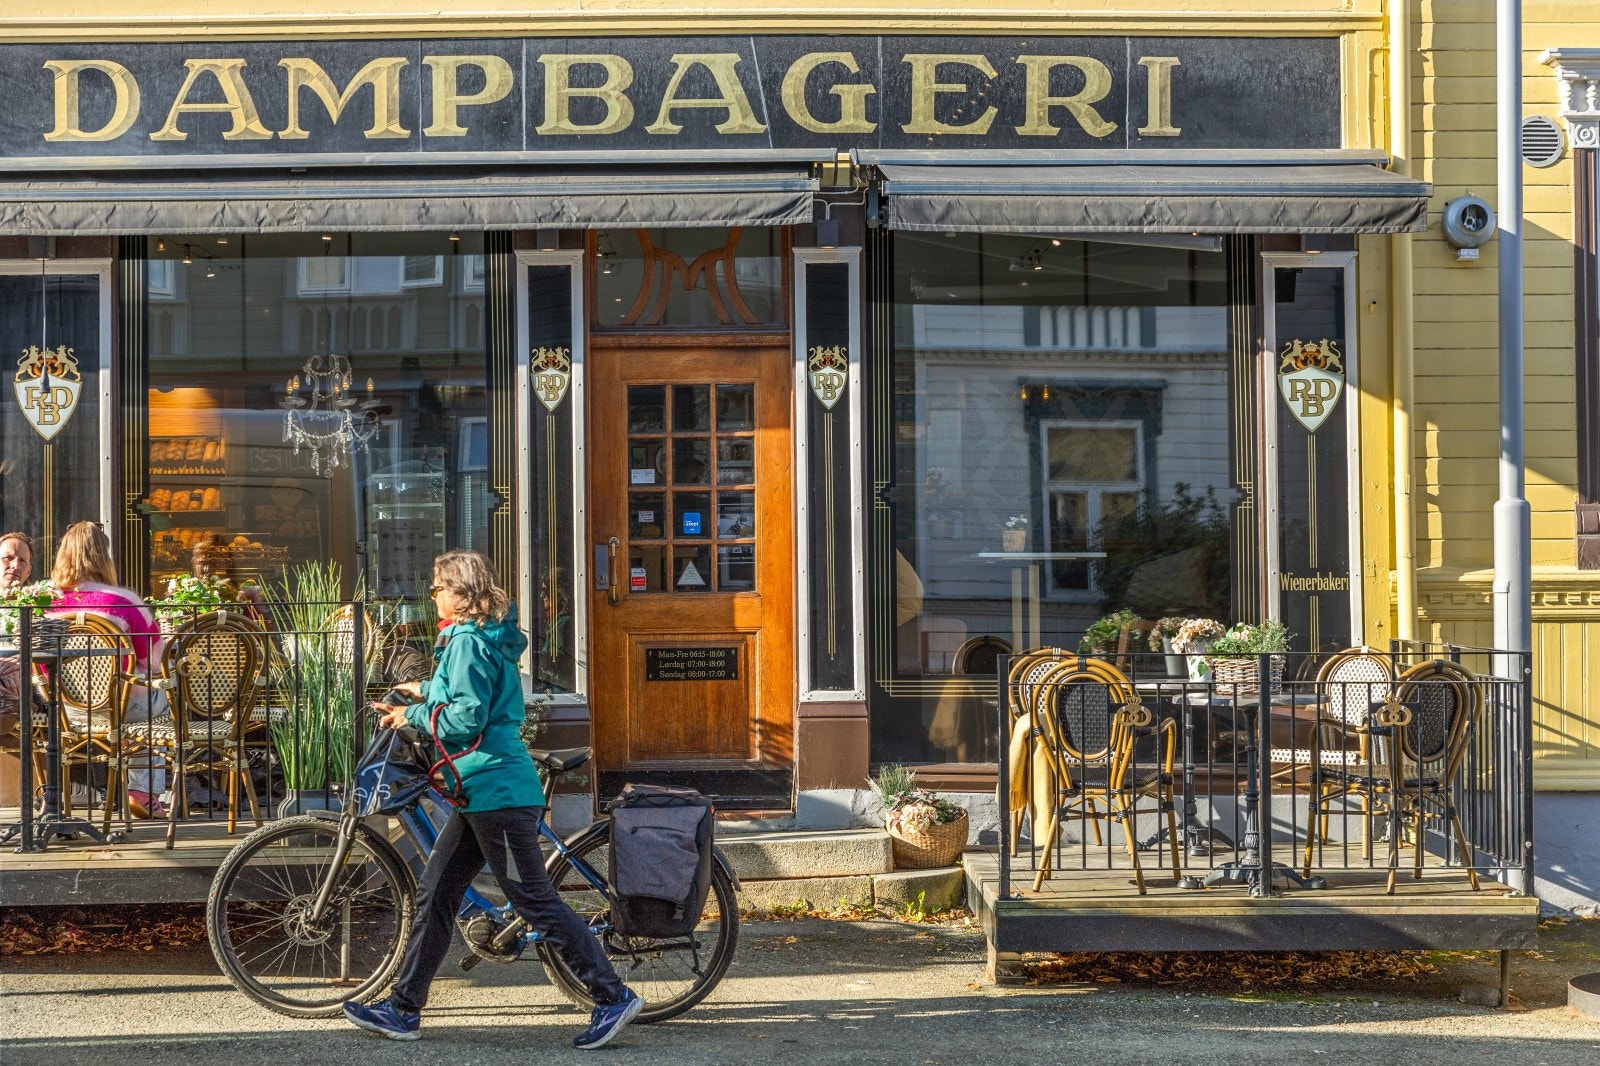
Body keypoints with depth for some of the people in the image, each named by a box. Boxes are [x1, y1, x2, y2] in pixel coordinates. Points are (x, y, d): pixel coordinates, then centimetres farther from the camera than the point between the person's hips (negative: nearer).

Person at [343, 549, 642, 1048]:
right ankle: (402, 1009, 17)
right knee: (435, 893, 12)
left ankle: (614, 997, -3)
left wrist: (412, 716, -7)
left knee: (536, 902, -7)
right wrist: (425, 692, 27)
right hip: (482, 793, 11)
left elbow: (464, 720, -21)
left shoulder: (468, 642, -15)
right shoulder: (485, 637, 16)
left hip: (498, 792, -11)